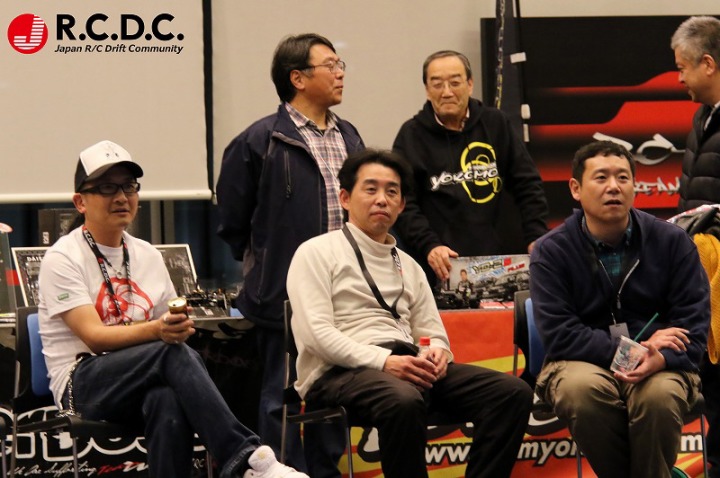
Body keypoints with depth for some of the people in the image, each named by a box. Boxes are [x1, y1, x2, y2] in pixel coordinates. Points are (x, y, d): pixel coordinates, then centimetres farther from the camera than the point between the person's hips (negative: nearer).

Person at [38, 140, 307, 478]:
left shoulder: (148, 257, 16)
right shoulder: (63, 259, -2)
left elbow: (171, 328, 15)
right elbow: (94, 336, -15)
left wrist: (179, 327, -10)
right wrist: (157, 330, -32)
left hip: (143, 385, 4)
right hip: (82, 384, -4)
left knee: (166, 399, -36)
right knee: (174, 353, -33)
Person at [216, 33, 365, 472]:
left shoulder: (350, 138, 14)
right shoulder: (261, 141, -8)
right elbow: (234, 222, -3)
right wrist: (266, 268, 2)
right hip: (288, 300, -6)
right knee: (285, 403, 0)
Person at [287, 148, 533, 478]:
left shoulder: (408, 266, 27)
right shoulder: (316, 253, 6)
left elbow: (432, 332, 23)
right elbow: (316, 332, -7)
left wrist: (438, 352, -3)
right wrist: (382, 361, -19)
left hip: (411, 369, 7)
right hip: (341, 373, -7)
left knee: (513, 392, -14)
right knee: (404, 400, -41)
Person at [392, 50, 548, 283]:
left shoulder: (496, 124, 11)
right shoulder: (412, 135, 3)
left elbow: (528, 185, 13)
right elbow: (402, 204, -4)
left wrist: (537, 239, 0)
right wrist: (428, 246, -19)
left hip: (497, 262, 3)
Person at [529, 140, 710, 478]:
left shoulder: (672, 242, 2)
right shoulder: (551, 251, -2)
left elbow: (693, 322, -2)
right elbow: (558, 335, -10)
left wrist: (661, 358, -24)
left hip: (659, 366, 0)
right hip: (582, 363, 0)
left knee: (659, 394, -34)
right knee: (583, 389, -35)